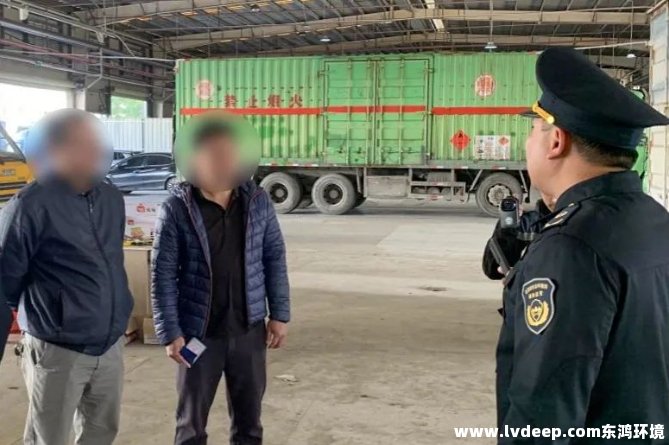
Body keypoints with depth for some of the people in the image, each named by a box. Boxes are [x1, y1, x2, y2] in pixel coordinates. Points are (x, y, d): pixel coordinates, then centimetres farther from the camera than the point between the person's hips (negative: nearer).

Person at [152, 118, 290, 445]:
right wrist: (170, 333, -11)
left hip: (249, 329, 3)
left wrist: (279, 314, 3)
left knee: (248, 418, 17)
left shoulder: (258, 201, -2)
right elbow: (163, 276, -9)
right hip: (198, 333, -2)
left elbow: (274, 259, 4)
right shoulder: (176, 209, -11)